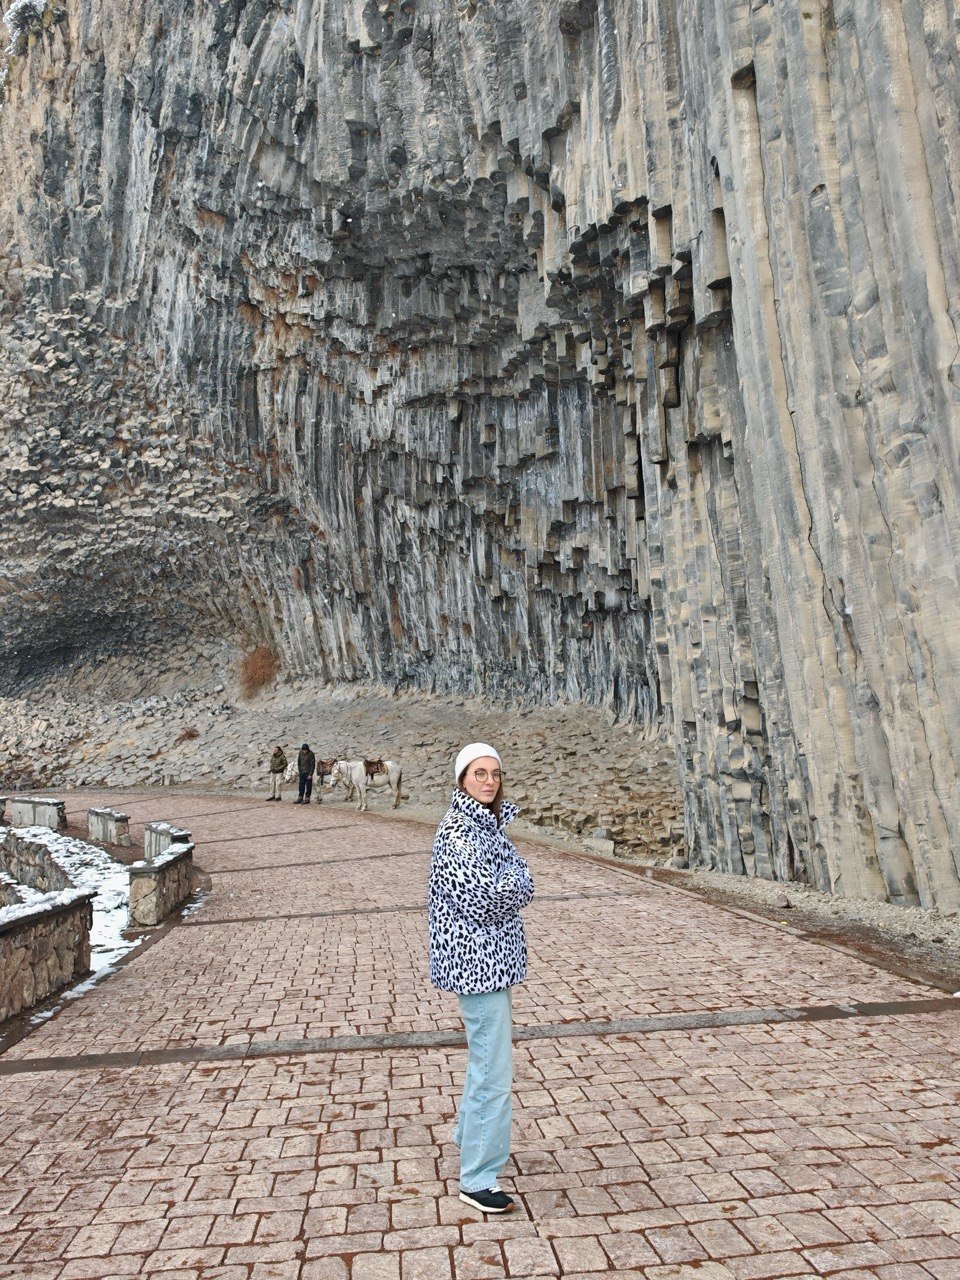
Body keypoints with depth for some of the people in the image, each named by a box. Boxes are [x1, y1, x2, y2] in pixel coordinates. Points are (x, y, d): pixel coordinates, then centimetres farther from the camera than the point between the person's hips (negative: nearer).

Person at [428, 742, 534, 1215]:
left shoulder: (488, 821, 8)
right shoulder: (458, 829, -20)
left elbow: (517, 880, 11)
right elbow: (487, 898, -26)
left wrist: (507, 882, -9)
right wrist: (514, 878, -10)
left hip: (492, 957, 10)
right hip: (477, 959, -10)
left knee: (486, 1056, 25)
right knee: (493, 1071, -3)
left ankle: (470, 1138, 44)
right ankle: (477, 1180, 11)